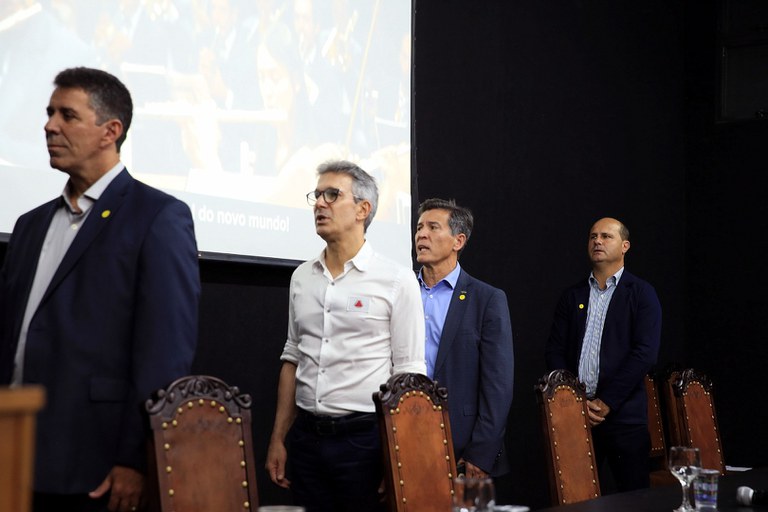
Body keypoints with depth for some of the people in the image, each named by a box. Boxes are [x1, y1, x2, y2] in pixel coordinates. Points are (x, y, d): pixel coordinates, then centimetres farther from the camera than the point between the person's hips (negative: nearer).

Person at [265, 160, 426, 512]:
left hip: (364, 439, -4)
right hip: (306, 438, 4)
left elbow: (409, 374, -6)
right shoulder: (302, 278, 9)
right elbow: (293, 359, 14)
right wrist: (278, 439, 10)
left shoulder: (397, 281, -5)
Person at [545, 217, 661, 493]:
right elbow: (555, 351, 8)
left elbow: (645, 353, -8)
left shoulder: (642, 294, 1)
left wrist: (607, 402, -12)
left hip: (623, 415, -3)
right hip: (575, 413, 3)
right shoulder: (572, 296, 12)